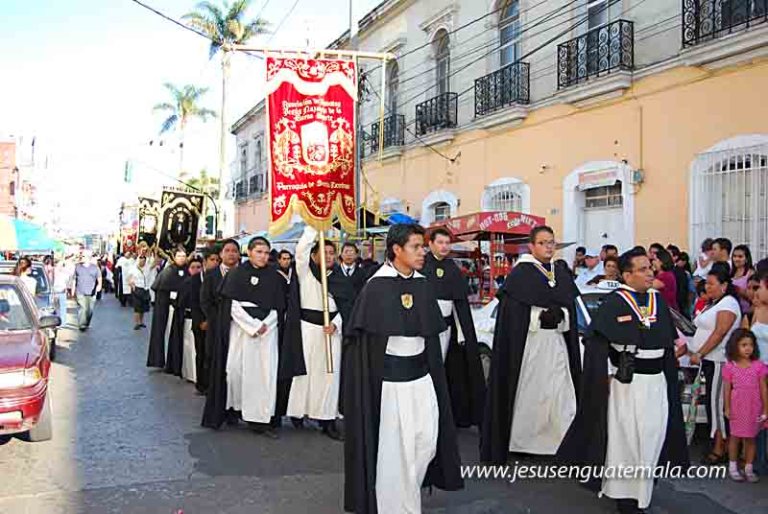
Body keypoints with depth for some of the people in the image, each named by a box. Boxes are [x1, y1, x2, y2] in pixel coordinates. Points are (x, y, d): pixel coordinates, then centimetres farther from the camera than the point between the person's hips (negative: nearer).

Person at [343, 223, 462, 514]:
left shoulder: (422, 286, 6)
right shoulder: (376, 287, -11)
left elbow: (431, 335, 12)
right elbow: (362, 338, -9)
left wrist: (432, 370, 11)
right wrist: (370, 378, -11)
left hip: (421, 373, 5)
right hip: (390, 375, -5)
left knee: (428, 439, 7)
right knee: (394, 446, 3)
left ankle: (406, 489, 31)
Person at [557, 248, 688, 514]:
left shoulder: (658, 300, 8)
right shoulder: (614, 302, -10)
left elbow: (668, 341, 15)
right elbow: (595, 340, -11)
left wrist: (670, 378, 12)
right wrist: (605, 375, -14)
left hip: (656, 381, 5)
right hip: (625, 381, -5)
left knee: (652, 436, 10)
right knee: (624, 438, 3)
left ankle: (642, 488, 27)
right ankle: (624, 493, 17)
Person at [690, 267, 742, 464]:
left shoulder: (728, 304, -11)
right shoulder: (714, 304, 18)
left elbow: (719, 333, -18)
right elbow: (704, 332, 22)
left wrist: (699, 354, -18)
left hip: (718, 361, -9)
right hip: (708, 360, 9)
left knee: (717, 402, -6)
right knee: (711, 402, 10)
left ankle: (719, 449, 0)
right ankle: (717, 444, 16)